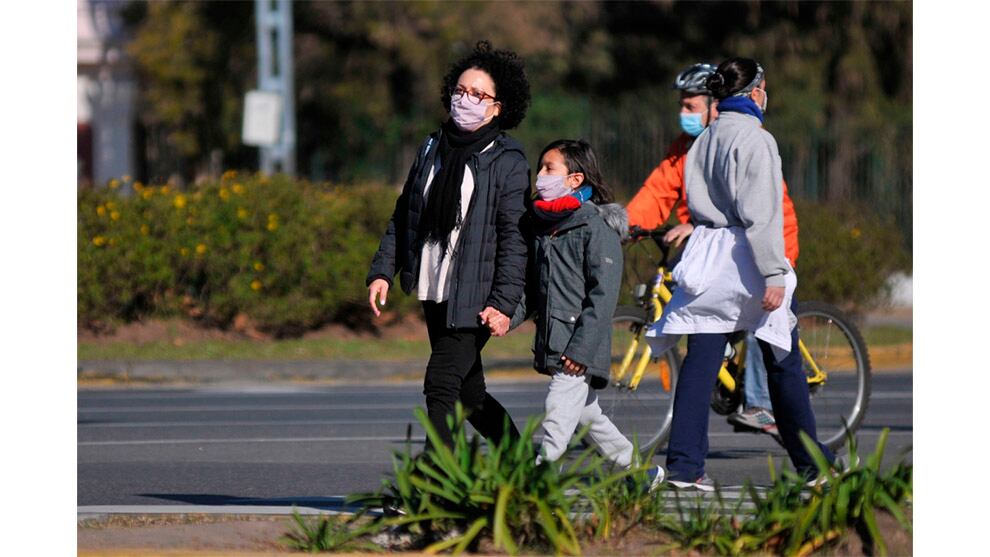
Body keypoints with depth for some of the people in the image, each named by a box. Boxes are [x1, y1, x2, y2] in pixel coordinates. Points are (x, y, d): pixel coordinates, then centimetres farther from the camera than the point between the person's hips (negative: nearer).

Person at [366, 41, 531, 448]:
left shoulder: (508, 162, -6)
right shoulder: (432, 148, 12)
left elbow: (514, 238, -12)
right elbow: (403, 217, 18)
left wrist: (503, 303, -19)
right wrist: (383, 271, 8)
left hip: (475, 299, -7)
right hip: (434, 293, 7)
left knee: (441, 386, -16)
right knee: (468, 394, 13)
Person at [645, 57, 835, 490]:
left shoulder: (704, 141, 11)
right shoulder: (754, 139, -12)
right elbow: (762, 213, -19)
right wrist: (774, 275, -21)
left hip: (707, 256, 6)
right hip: (748, 259, -6)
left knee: (700, 361, 2)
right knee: (783, 361, 6)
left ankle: (684, 464, -5)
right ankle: (810, 462, 13)